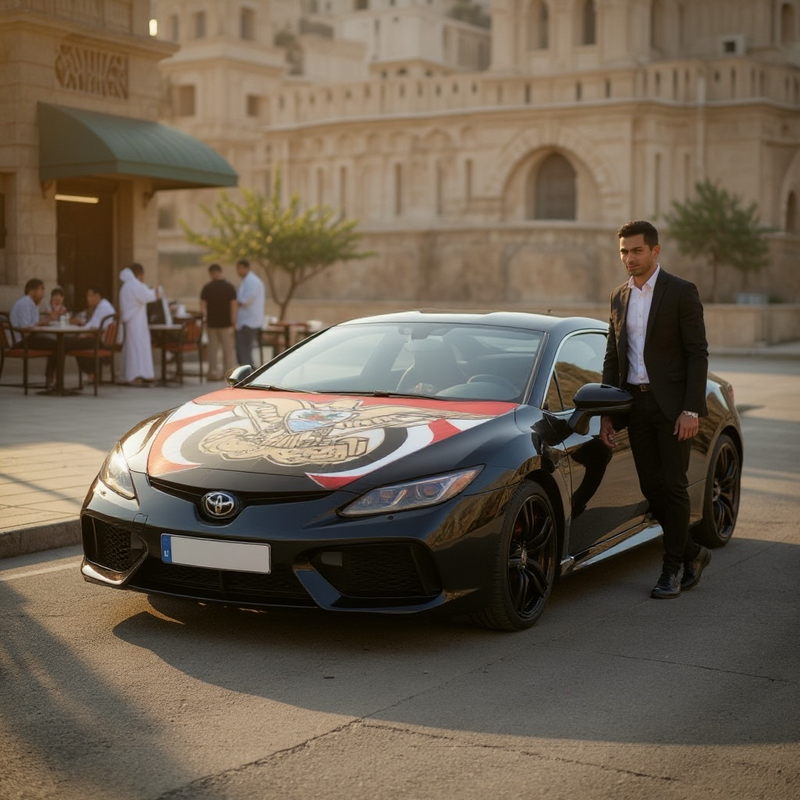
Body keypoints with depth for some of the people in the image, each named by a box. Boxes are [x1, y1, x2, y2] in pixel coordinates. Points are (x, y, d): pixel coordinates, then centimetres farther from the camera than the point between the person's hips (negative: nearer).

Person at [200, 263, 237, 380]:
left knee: (213, 349, 9)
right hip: (226, 323, -2)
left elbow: (202, 305, -1)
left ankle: (213, 372, 8)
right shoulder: (229, 287, -6)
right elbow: (233, 306, -9)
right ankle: (228, 373, 2)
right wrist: (233, 322, -5)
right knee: (229, 349, 4)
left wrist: (205, 317, 14)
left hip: (211, 323, 2)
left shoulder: (207, 288, -1)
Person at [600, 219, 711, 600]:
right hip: (636, 403, 6)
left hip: (672, 404, -5)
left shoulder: (681, 292, -6)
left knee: (674, 486, -1)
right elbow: (613, 358, 14)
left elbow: (698, 353, -9)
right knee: (652, 487, 7)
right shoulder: (619, 297, 11)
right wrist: (606, 413, 10)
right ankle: (692, 552, 25)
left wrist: (691, 410, -16)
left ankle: (672, 570, 8)